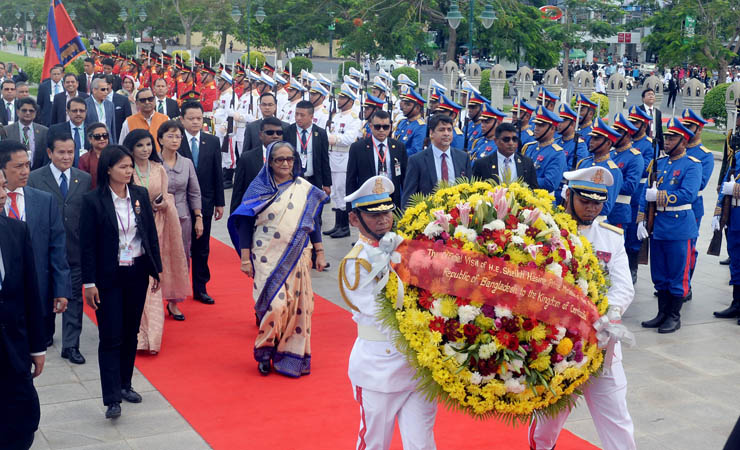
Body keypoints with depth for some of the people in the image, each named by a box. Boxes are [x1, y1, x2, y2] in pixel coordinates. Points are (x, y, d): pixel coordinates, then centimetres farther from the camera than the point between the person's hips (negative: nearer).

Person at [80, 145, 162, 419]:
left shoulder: (140, 195, 2)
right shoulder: (93, 200, -10)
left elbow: (151, 234, 8)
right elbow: (87, 244, -9)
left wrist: (156, 270, 7)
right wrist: (89, 283, -10)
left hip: (137, 273, 4)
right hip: (108, 277, -4)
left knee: (131, 333, 14)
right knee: (111, 337, -4)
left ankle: (125, 385, 28)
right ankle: (112, 399, -3)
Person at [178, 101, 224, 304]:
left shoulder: (212, 141, 5)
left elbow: (217, 174, 7)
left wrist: (219, 202, 5)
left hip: (204, 202, 3)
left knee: (202, 248, 9)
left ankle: (200, 289, 19)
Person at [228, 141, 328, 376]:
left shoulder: (305, 189, 6)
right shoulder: (259, 188, -1)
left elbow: (313, 222, 11)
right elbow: (245, 224, -1)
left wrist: (320, 253, 8)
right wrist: (245, 259, -5)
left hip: (297, 258, 3)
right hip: (268, 258, -3)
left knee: (297, 306, 2)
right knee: (274, 305, -12)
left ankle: (292, 355, 15)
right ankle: (265, 352, 10)